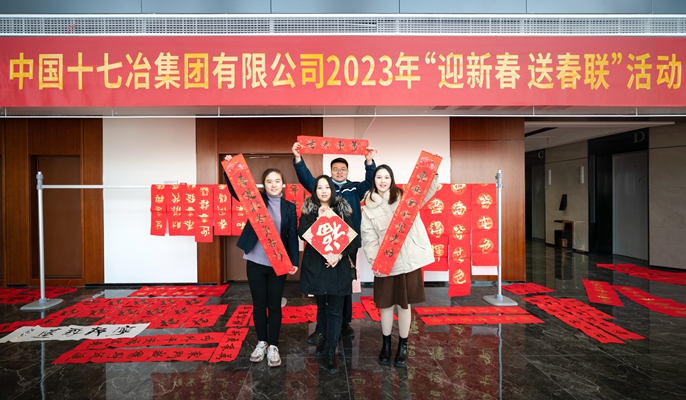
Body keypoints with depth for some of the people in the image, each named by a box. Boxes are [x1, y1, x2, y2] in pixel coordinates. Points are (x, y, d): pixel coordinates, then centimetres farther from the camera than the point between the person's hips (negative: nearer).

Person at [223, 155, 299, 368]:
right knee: (259, 304, 12)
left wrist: (294, 261, -7)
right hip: (255, 262, 1)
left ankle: (273, 346, 21)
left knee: (274, 305, 7)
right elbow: (235, 189, -8)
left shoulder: (289, 207, 2)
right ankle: (261, 342, 29)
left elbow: (292, 236, 0)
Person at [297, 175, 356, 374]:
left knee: (335, 309, 0)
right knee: (321, 305, 15)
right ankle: (326, 339, 35)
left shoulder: (343, 209, 0)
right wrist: (317, 218, -18)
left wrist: (340, 255, -16)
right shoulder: (308, 210, 3)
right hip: (315, 265, 2)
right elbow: (302, 233, -8)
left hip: (338, 265, -1)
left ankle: (331, 351, 8)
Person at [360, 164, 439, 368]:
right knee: (386, 305, 12)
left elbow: (427, 190, -9)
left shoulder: (404, 196, 3)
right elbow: (368, 237, -2)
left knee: (404, 304, 10)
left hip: (408, 259, 0)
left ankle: (403, 347, 27)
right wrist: (374, 260, -14)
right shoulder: (369, 206, 4)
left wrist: (432, 175, -29)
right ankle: (386, 344, 32)